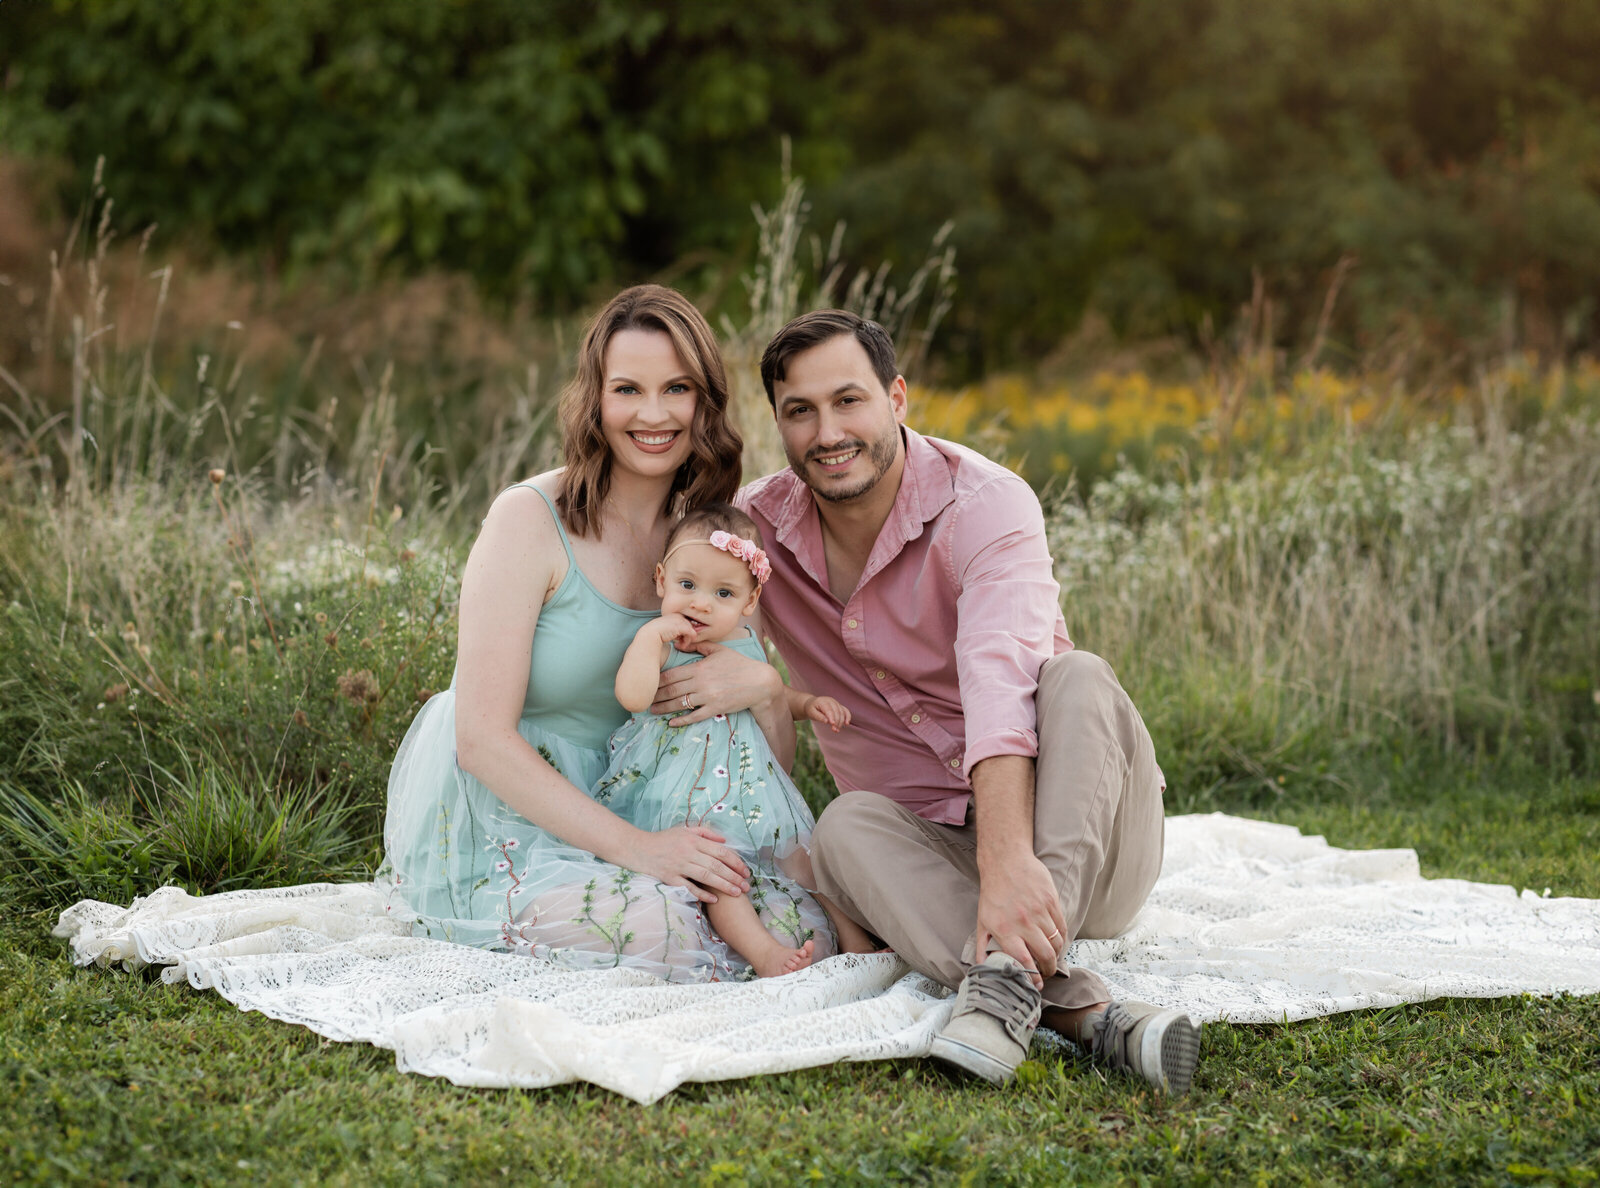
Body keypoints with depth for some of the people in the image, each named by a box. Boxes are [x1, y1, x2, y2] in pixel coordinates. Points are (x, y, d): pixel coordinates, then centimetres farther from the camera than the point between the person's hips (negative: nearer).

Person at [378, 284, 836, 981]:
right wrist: (634, 847, -26)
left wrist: (762, 685, -19)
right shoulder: (531, 519, -13)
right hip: (492, 827, -6)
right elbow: (482, 739, -18)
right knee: (671, 927, -31)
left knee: (810, 930, -15)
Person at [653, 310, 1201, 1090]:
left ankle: (1010, 969, -46)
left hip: (1071, 838, -3)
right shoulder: (755, 525, 1)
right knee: (846, 828, -29)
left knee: (1078, 678, -31)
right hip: (933, 852, 3)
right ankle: (1079, 1008, -44)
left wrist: (1008, 862, -49)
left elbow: (1001, 683, -33)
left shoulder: (986, 505, -16)